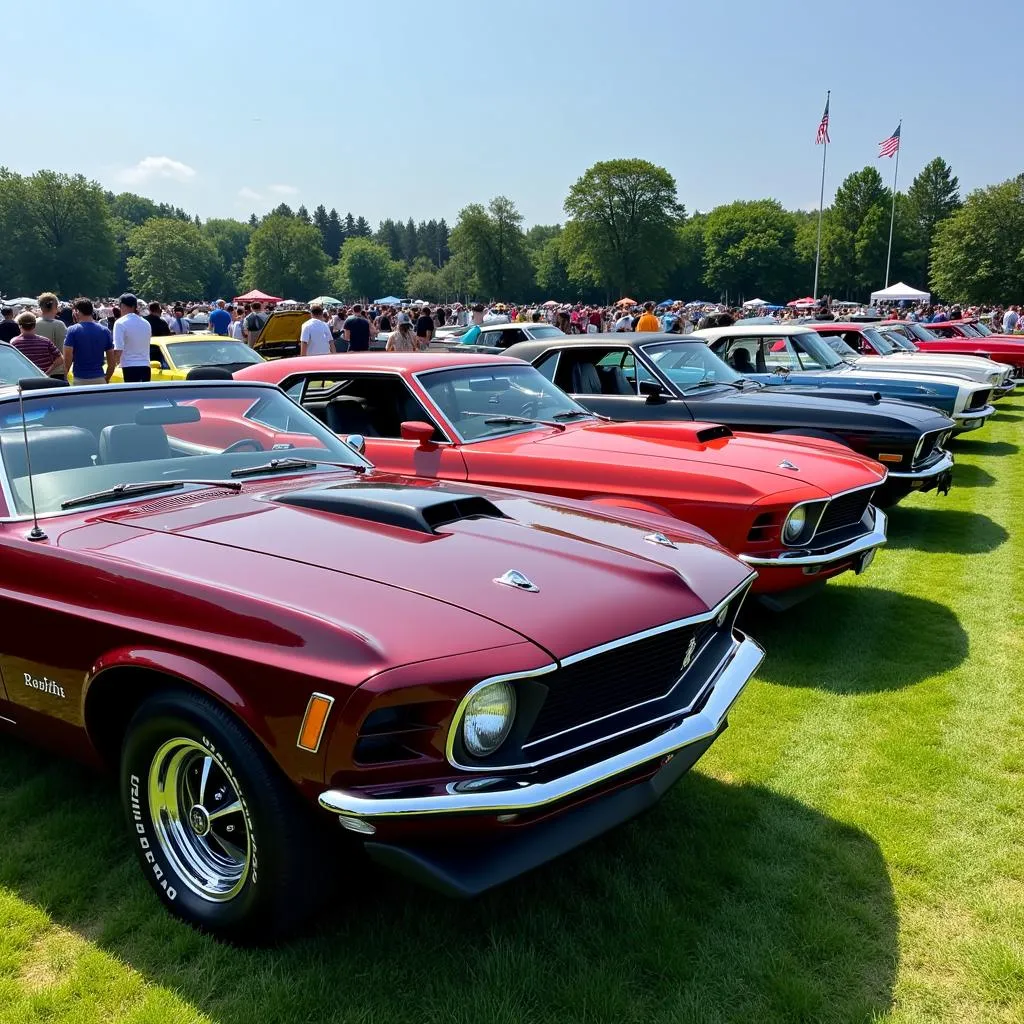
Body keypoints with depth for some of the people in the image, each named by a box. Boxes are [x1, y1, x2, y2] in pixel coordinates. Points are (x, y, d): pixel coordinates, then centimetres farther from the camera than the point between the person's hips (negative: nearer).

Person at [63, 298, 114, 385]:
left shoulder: (72, 330, -4)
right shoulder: (104, 330, 6)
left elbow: (67, 358, -10)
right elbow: (112, 362, 6)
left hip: (80, 380, -3)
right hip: (99, 379, 3)